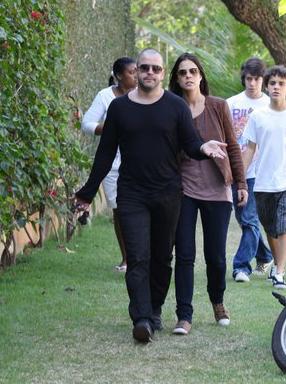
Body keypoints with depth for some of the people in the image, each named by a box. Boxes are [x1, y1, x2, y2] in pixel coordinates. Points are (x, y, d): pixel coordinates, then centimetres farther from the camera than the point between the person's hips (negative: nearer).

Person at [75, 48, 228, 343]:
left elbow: (190, 144, 0)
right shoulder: (119, 107, 4)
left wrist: (204, 148, -24)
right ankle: (142, 319, -18)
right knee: (138, 258, -10)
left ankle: (154, 311, 21)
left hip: (167, 195, 1)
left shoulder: (176, 106, 3)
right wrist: (88, 192, 9)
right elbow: (105, 153, 9)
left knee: (162, 258, 8)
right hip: (131, 195, -1)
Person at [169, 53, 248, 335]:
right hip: (184, 190, 0)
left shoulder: (218, 107, 2)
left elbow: (232, 147, 7)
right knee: (184, 256, -3)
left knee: (216, 256, 5)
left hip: (217, 191, 1)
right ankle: (184, 317, 1)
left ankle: (217, 302, 31)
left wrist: (241, 183, 5)